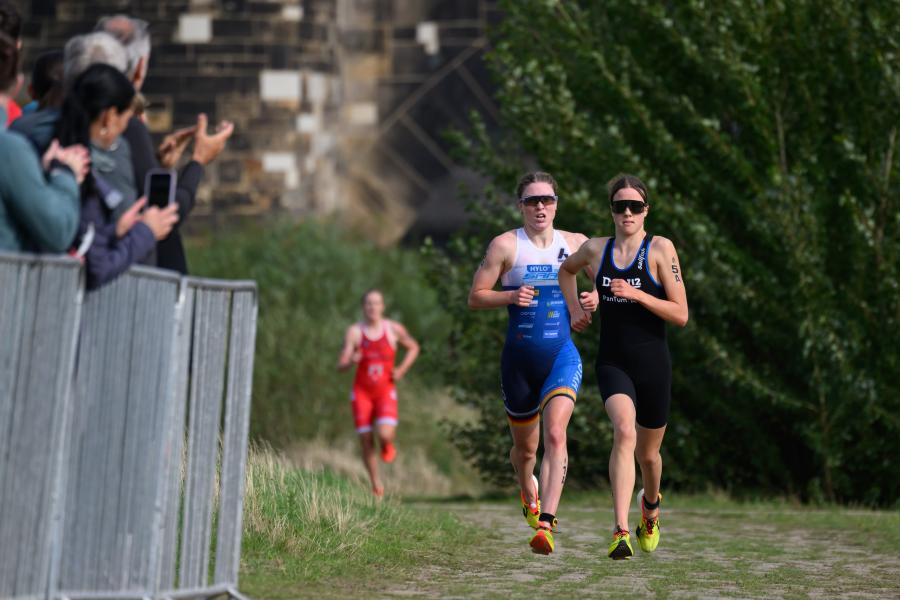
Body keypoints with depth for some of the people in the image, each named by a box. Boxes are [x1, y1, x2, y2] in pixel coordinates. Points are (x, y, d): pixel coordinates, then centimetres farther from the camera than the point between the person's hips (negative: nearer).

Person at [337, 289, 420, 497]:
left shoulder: (394, 329, -3)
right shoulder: (354, 332, -5)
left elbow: (413, 347, 15)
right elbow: (340, 366, -8)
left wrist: (402, 369, 0)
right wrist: (351, 360, -32)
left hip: (385, 392, -1)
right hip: (362, 392, 1)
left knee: (385, 435, -21)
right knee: (366, 443, -1)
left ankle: (388, 446, 17)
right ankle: (376, 485, 16)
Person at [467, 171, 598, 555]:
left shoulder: (575, 244, 5)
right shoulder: (506, 245, -2)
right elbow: (475, 297, -1)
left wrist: (595, 297, -2)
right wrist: (511, 296, -18)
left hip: (562, 354, 0)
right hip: (519, 356, 0)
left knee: (555, 433, -22)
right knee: (525, 445, 13)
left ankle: (546, 523, -28)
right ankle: (529, 497, 48)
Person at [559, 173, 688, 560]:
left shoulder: (660, 249, -5)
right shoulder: (595, 250, 5)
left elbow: (681, 315, -8)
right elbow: (566, 270, 29)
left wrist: (637, 295, -19)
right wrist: (574, 309, 15)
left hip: (652, 364, 0)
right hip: (612, 362, 0)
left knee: (648, 453, 14)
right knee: (624, 431, -27)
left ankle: (651, 505, 49)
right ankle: (620, 532, -34)